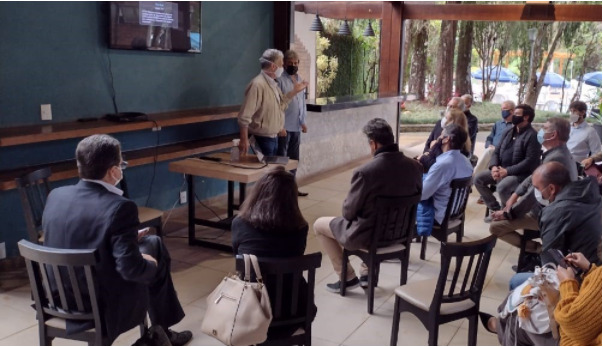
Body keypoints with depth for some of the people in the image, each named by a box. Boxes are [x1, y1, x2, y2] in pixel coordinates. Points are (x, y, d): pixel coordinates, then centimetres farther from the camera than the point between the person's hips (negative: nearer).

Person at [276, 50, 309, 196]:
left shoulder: (299, 79, 13)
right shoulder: (280, 80, -10)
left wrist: (303, 121, 14)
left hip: (296, 126, 7)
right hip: (284, 126, -7)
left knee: (294, 158, 12)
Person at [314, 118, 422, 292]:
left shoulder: (365, 171, -26)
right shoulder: (415, 166, -9)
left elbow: (349, 212, -15)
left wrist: (348, 212, 8)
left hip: (367, 235, -6)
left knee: (319, 225, 18)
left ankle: (348, 277, 22)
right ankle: (367, 272, 36)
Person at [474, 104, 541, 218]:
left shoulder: (532, 136, -12)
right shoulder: (508, 132, 13)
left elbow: (530, 161, -19)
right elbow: (497, 151, 14)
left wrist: (507, 171, -21)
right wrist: (494, 166, -7)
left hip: (520, 174, -8)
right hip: (501, 170, 8)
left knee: (502, 187, -34)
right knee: (478, 178, -4)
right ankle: (496, 209, 5)